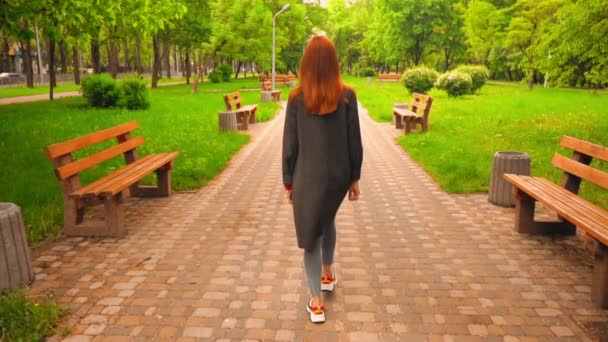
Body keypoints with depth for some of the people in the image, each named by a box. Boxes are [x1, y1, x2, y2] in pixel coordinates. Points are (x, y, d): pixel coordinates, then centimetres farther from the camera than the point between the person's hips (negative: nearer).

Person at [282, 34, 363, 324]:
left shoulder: (297, 98, -9)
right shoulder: (347, 96, -6)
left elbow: (290, 145, -6)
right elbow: (355, 143, -3)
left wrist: (288, 182, 4)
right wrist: (354, 177, 8)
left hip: (307, 177, -2)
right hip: (338, 175, 3)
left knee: (311, 234, 9)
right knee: (327, 220, 29)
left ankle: (316, 303, 12)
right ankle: (328, 275, 44)